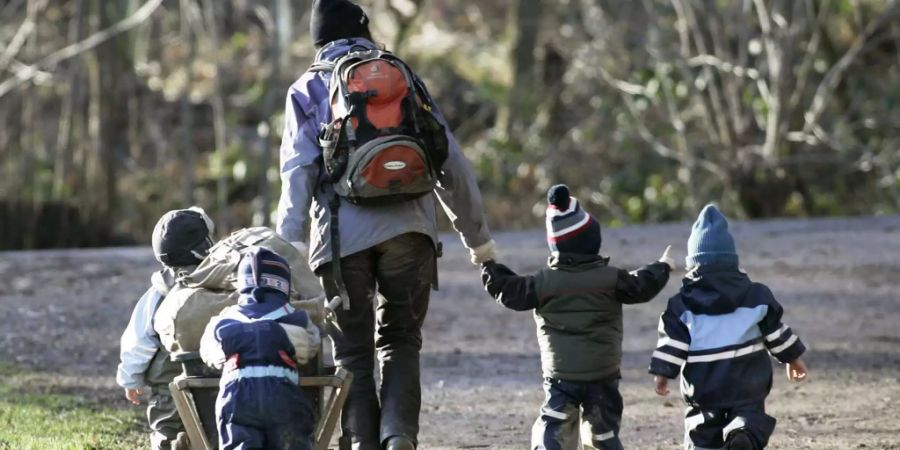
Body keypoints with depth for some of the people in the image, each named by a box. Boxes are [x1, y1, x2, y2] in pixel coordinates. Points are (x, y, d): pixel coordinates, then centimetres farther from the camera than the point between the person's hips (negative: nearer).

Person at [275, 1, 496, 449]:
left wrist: (290, 243, -6)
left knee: (353, 349, 8)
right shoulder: (403, 80, 16)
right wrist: (476, 234, 19)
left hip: (342, 233, -1)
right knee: (400, 340, 11)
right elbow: (451, 160, 14)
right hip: (408, 227, 1)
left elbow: (298, 172, -1)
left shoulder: (308, 91, 12)